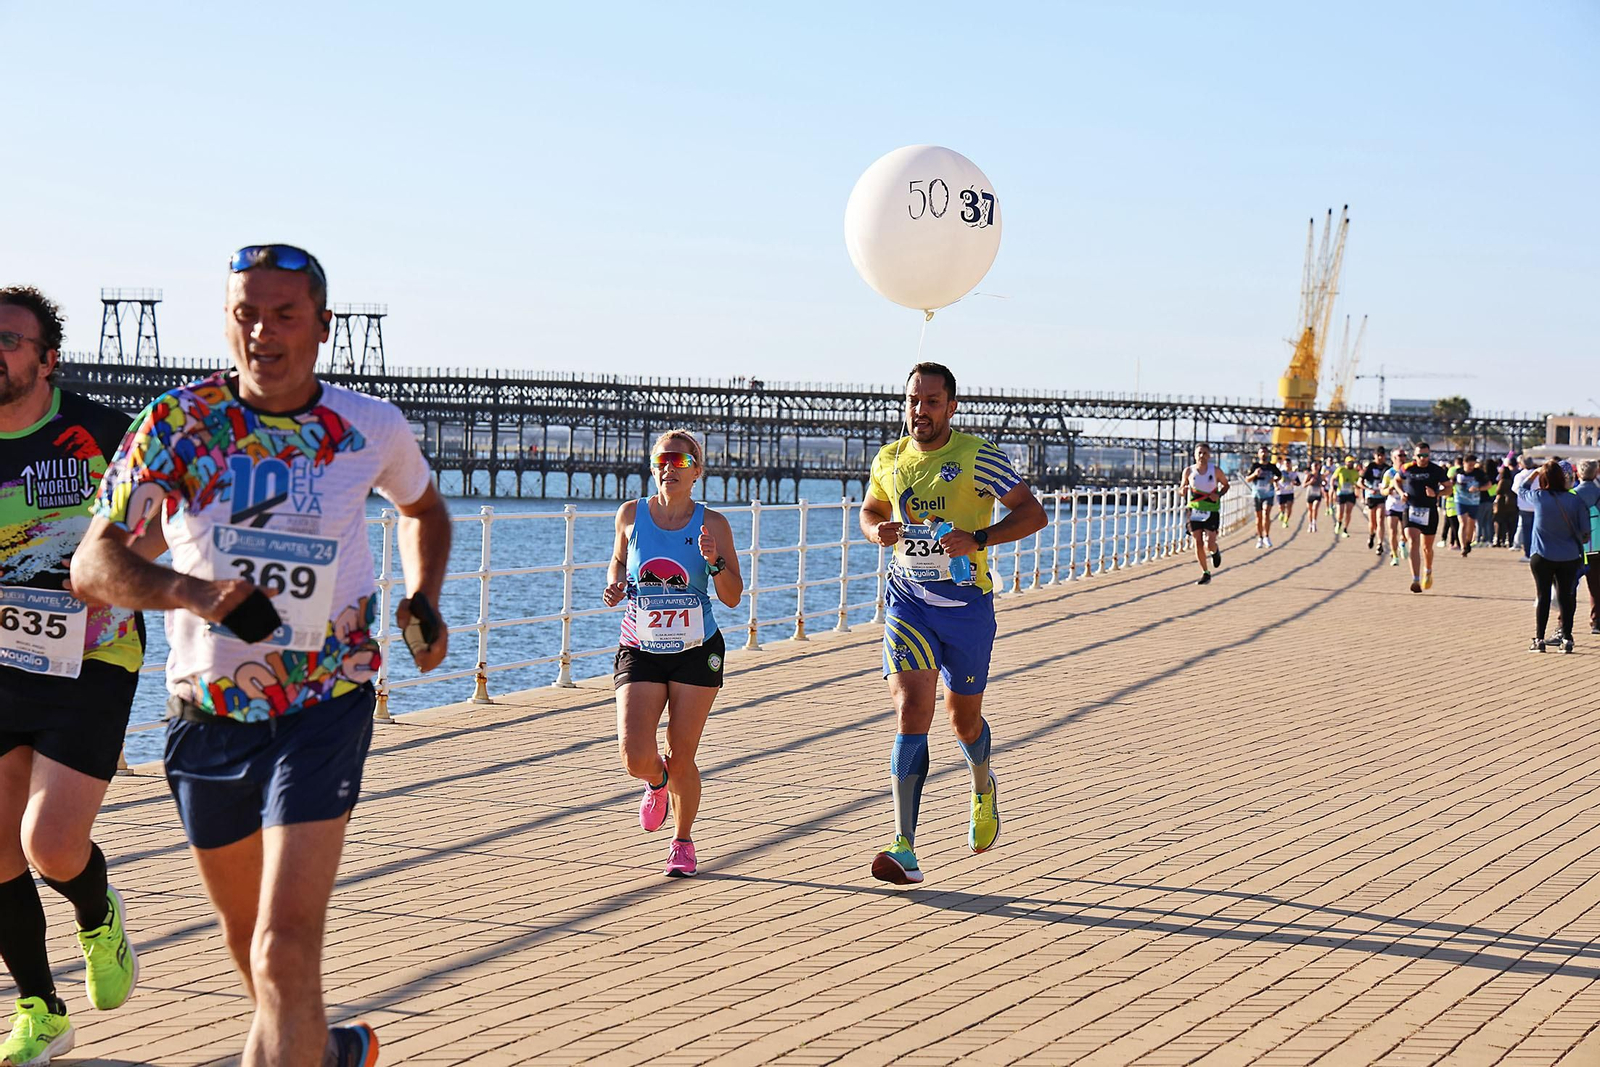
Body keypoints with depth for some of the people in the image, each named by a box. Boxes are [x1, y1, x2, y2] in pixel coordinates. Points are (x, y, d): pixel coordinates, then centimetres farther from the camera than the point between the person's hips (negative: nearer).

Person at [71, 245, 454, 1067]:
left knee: (286, 949, -17)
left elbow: (423, 510, 20)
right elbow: (92, 564, -14)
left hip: (325, 708, -2)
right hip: (207, 714, 2)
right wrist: (190, 591, -32)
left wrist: (422, 599, 3)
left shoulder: (373, 429, -3)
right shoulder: (176, 424, -8)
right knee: (245, 935, 19)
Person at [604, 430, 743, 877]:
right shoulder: (631, 514, -1)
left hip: (696, 653, -1)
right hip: (640, 651, 1)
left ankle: (682, 841, 27)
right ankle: (657, 783, 26)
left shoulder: (712, 525, -5)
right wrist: (614, 587, -3)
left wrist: (714, 561, -21)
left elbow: (733, 598, -3)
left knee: (681, 759, 1)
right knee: (635, 756, -13)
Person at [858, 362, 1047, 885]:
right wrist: (877, 531, -2)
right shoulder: (889, 460, 5)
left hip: (966, 601, -2)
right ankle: (905, 851, -18)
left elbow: (1033, 513, -7)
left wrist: (978, 538, -22)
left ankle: (983, 789, 49)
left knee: (964, 720, 12)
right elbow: (870, 510, 23)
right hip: (907, 599, 2)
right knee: (911, 711, -14)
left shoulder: (979, 458, -8)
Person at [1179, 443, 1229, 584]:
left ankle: (1215, 552, 28)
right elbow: (1181, 489, 10)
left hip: (1212, 511, -2)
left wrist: (1219, 495, -11)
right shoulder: (1188, 471, -1)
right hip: (1195, 510, 2)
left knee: (1209, 544, -10)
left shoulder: (1216, 471, -6)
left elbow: (1225, 485, 9)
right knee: (1198, 543, 0)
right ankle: (1205, 573, 15)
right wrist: (1183, 489, -15)